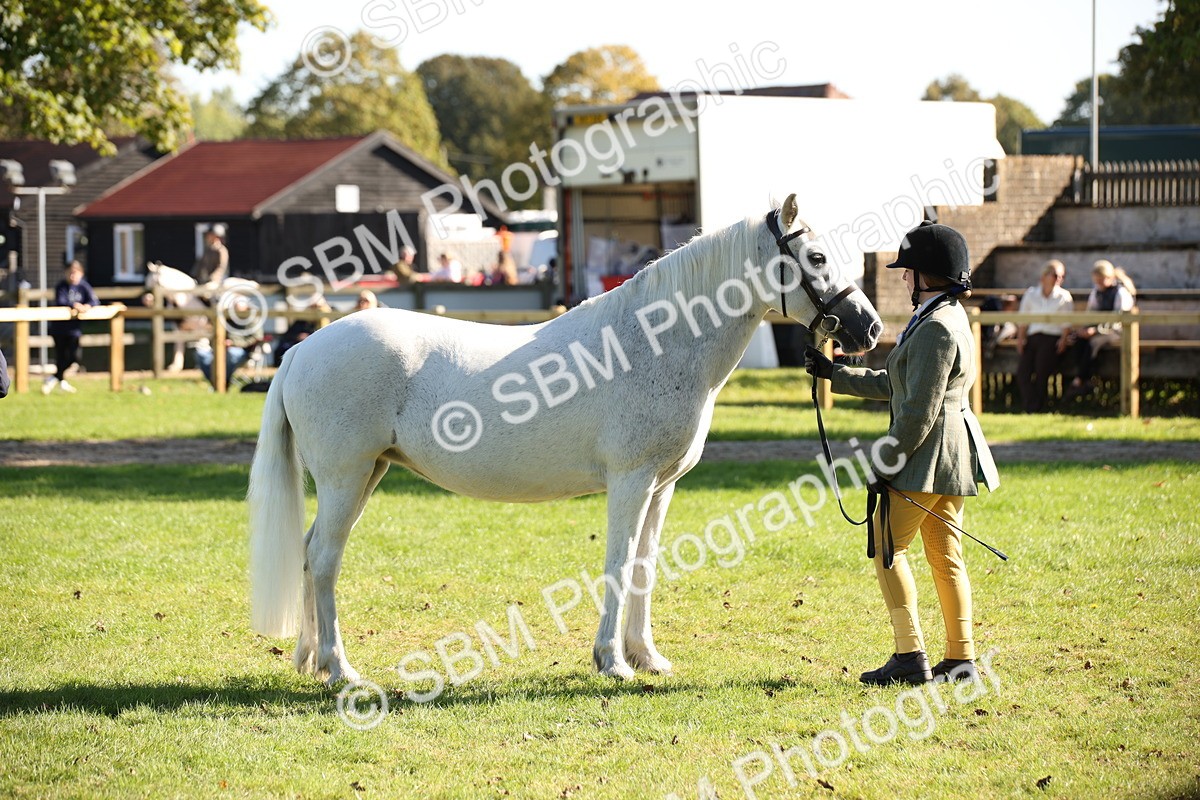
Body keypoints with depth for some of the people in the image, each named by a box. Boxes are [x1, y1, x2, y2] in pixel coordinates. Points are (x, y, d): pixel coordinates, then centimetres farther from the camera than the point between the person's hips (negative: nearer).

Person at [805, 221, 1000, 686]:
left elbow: (919, 408, -22)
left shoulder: (936, 328, -18)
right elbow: (892, 386, 24)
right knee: (945, 556, 12)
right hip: (951, 455, 10)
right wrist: (834, 374, 27)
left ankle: (911, 656, -6)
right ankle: (960, 660, 14)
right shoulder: (948, 317, 16)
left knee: (887, 547, -4)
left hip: (929, 455, -10)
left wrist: (887, 463, -17)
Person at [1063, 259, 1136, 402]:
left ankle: (1078, 383, -29)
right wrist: (1085, 329, 1)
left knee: (1093, 342, -35)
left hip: (1114, 331, -7)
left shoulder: (1121, 292, -9)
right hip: (1096, 329, 7)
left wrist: (1095, 330, -23)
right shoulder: (1096, 291, 15)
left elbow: (1118, 320, -16)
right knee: (1079, 341, -27)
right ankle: (1088, 382, -31)